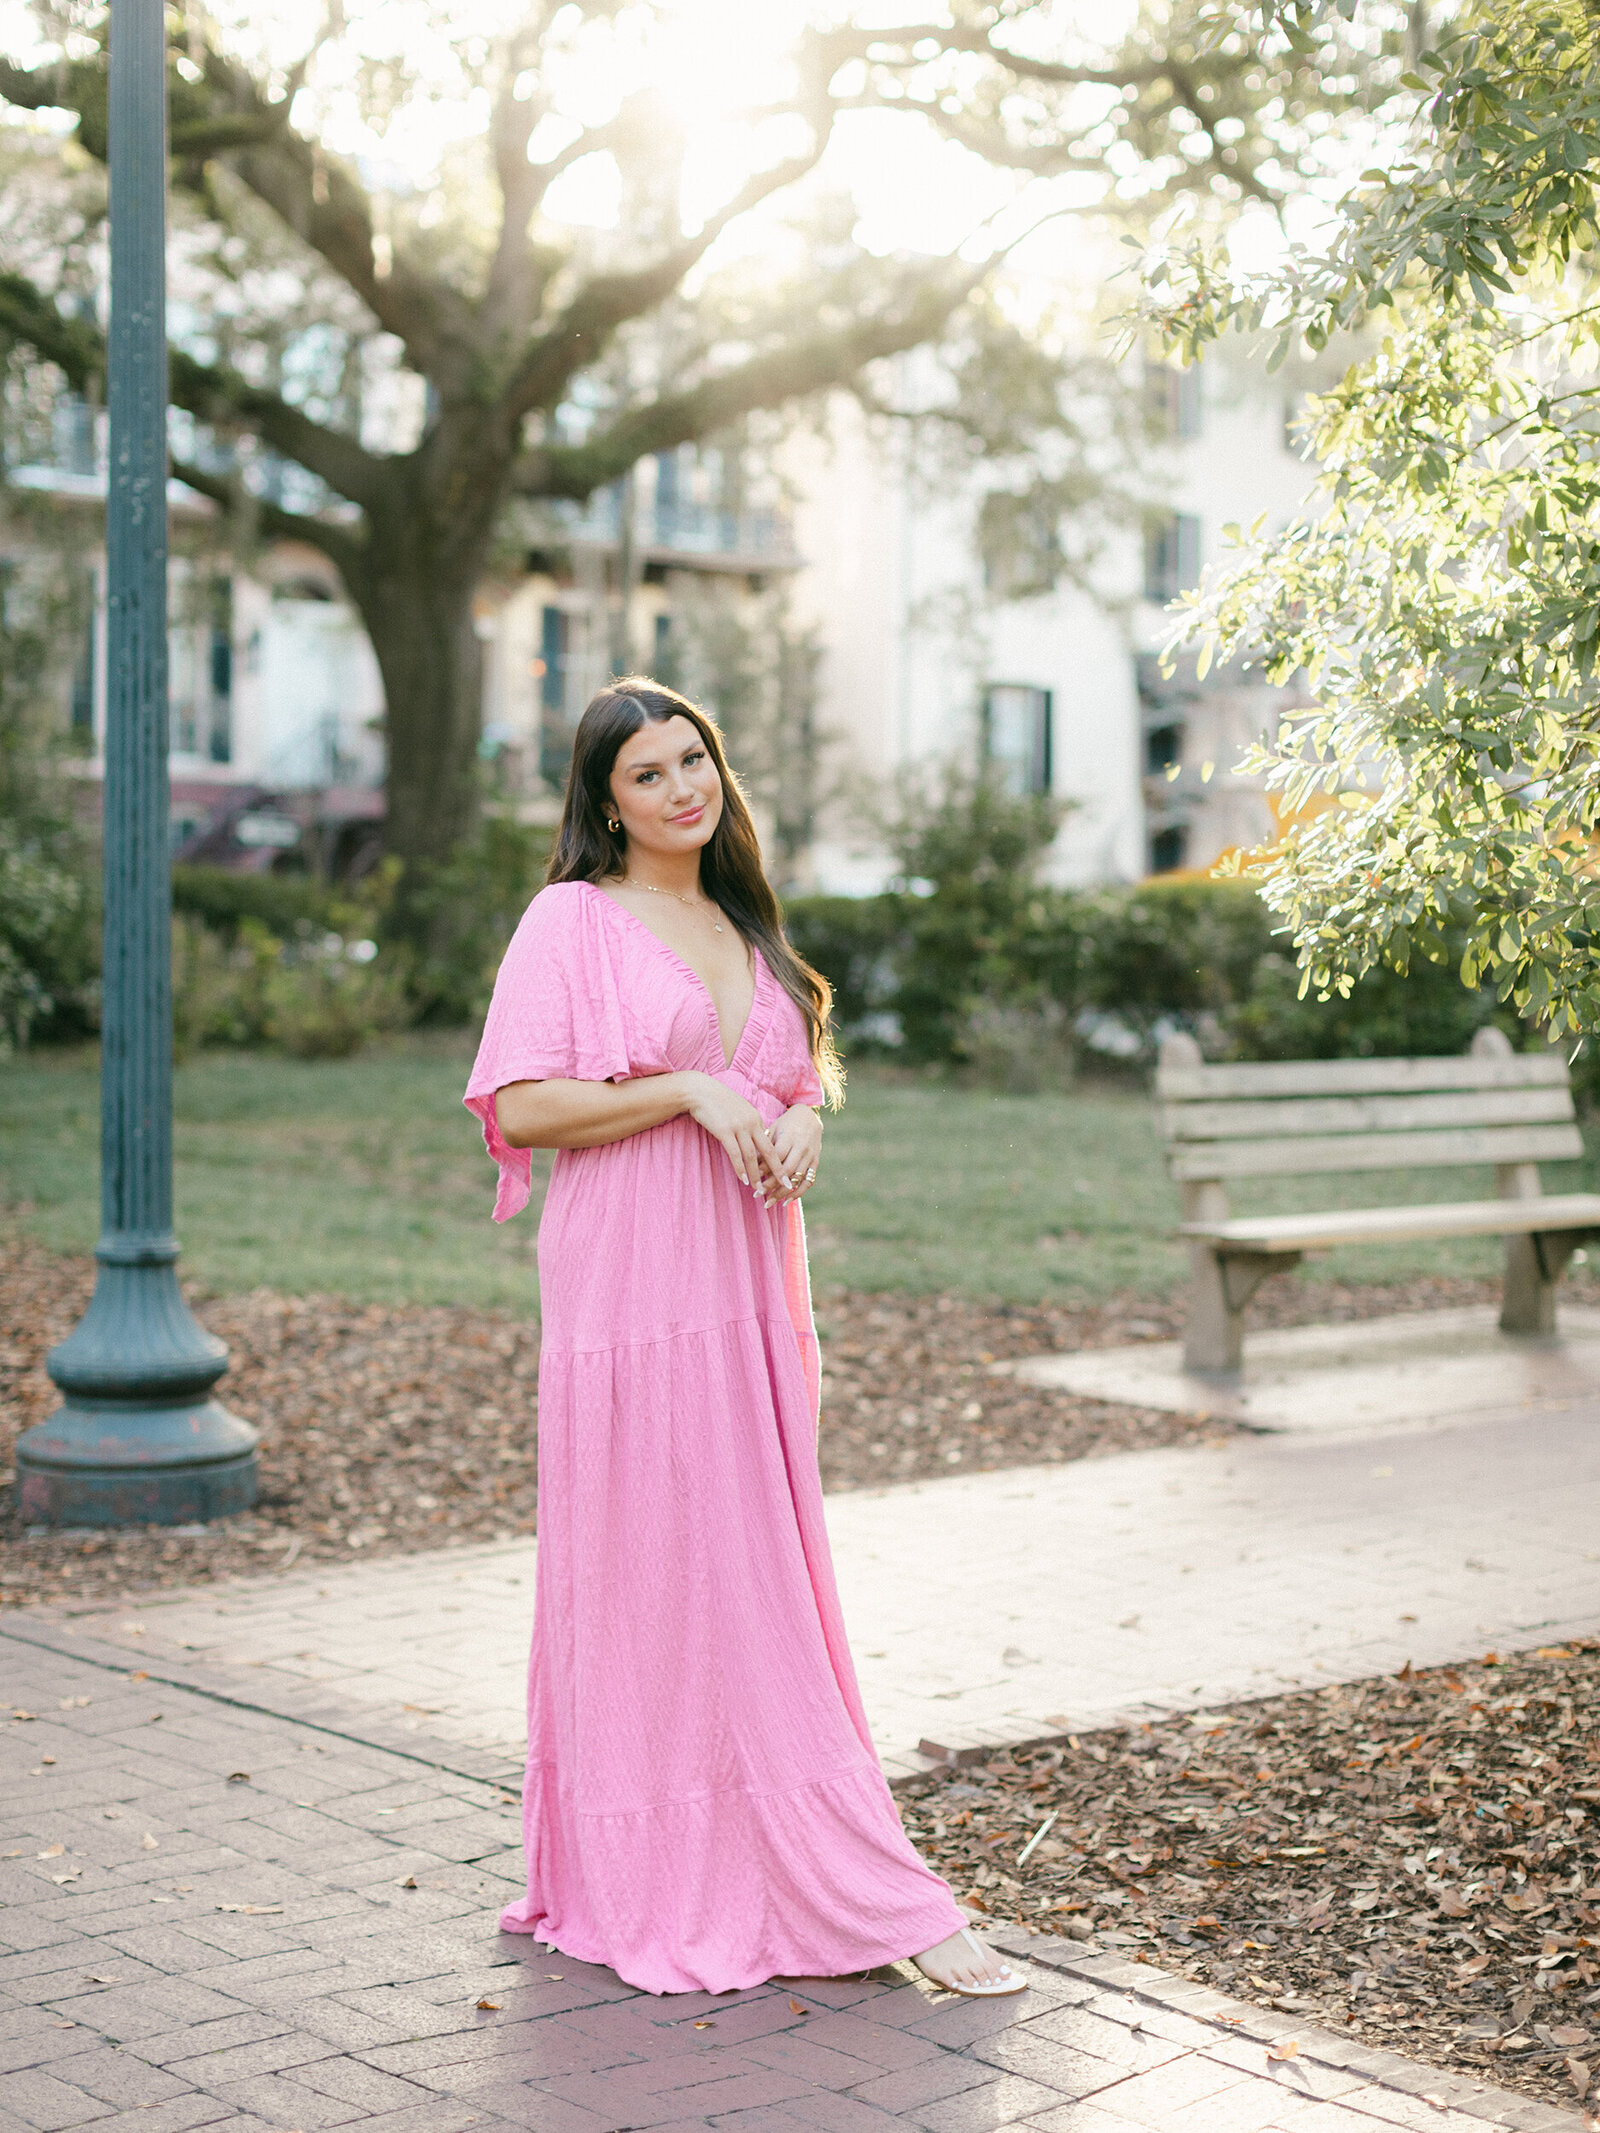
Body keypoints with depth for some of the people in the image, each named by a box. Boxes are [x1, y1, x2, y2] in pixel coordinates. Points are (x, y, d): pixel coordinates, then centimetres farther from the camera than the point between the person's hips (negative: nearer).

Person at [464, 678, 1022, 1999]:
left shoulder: (743, 923, 18)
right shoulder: (574, 920, -3)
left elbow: (814, 1060, 25)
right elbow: (519, 1105, -11)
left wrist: (805, 1116, 1)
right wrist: (691, 1091, -16)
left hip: (748, 1286, 7)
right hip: (631, 1290, -6)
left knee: (760, 1573, 8)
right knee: (650, 1569, -3)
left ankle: (765, 1866, 16)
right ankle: (650, 1884, 6)